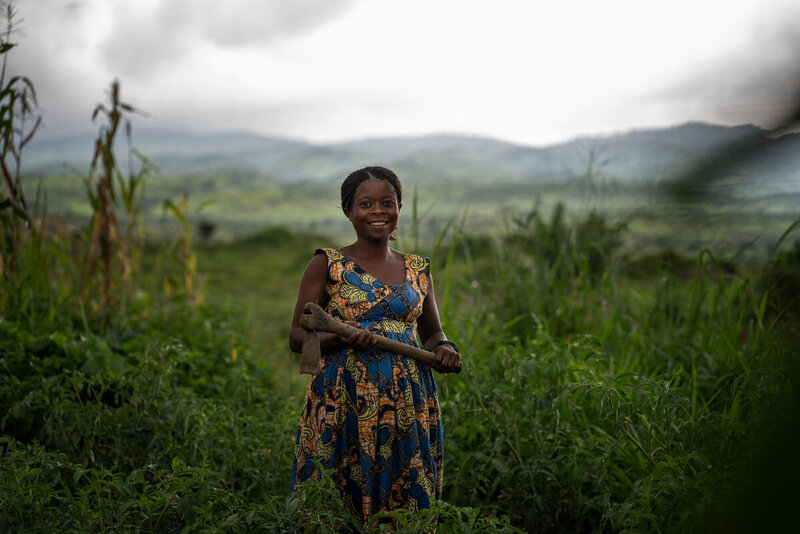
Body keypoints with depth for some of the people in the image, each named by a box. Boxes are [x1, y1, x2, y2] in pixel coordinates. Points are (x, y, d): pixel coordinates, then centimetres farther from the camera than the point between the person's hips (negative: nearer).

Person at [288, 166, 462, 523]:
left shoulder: (417, 270, 12)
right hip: (343, 401, -3)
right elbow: (297, 337, -1)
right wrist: (344, 337, -19)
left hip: (408, 403, 3)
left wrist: (444, 348, -1)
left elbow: (433, 333, 22)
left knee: (406, 501, 4)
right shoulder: (327, 264, 2)